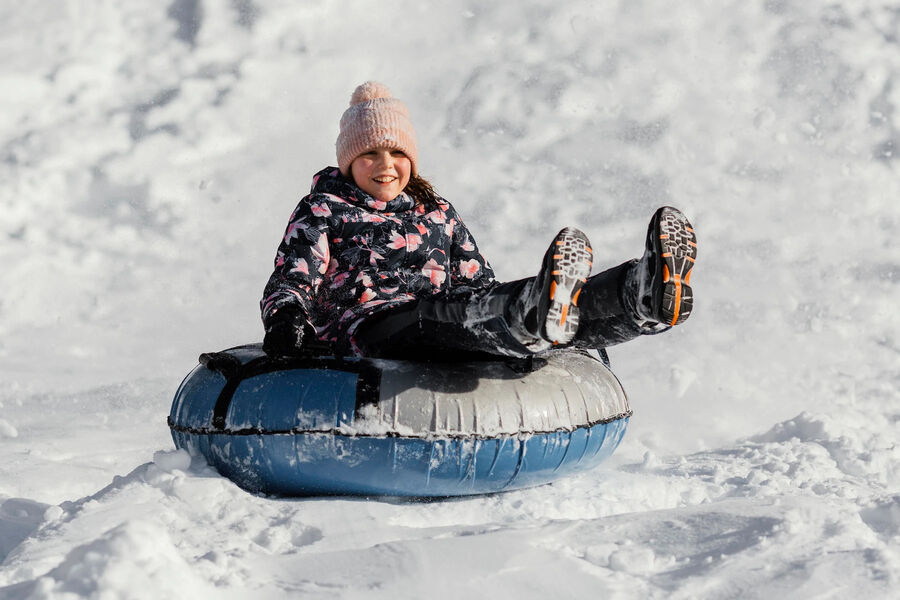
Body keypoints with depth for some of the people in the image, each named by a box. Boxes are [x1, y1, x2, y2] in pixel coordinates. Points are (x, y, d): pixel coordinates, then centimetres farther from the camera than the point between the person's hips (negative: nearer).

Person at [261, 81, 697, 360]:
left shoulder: (439, 215, 31)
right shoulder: (323, 210, 19)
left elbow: (478, 284, 27)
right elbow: (291, 280, 7)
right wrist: (283, 318, -17)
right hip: (365, 325, -5)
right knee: (446, 316, -40)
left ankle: (650, 292, -54)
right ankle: (535, 315, -75)